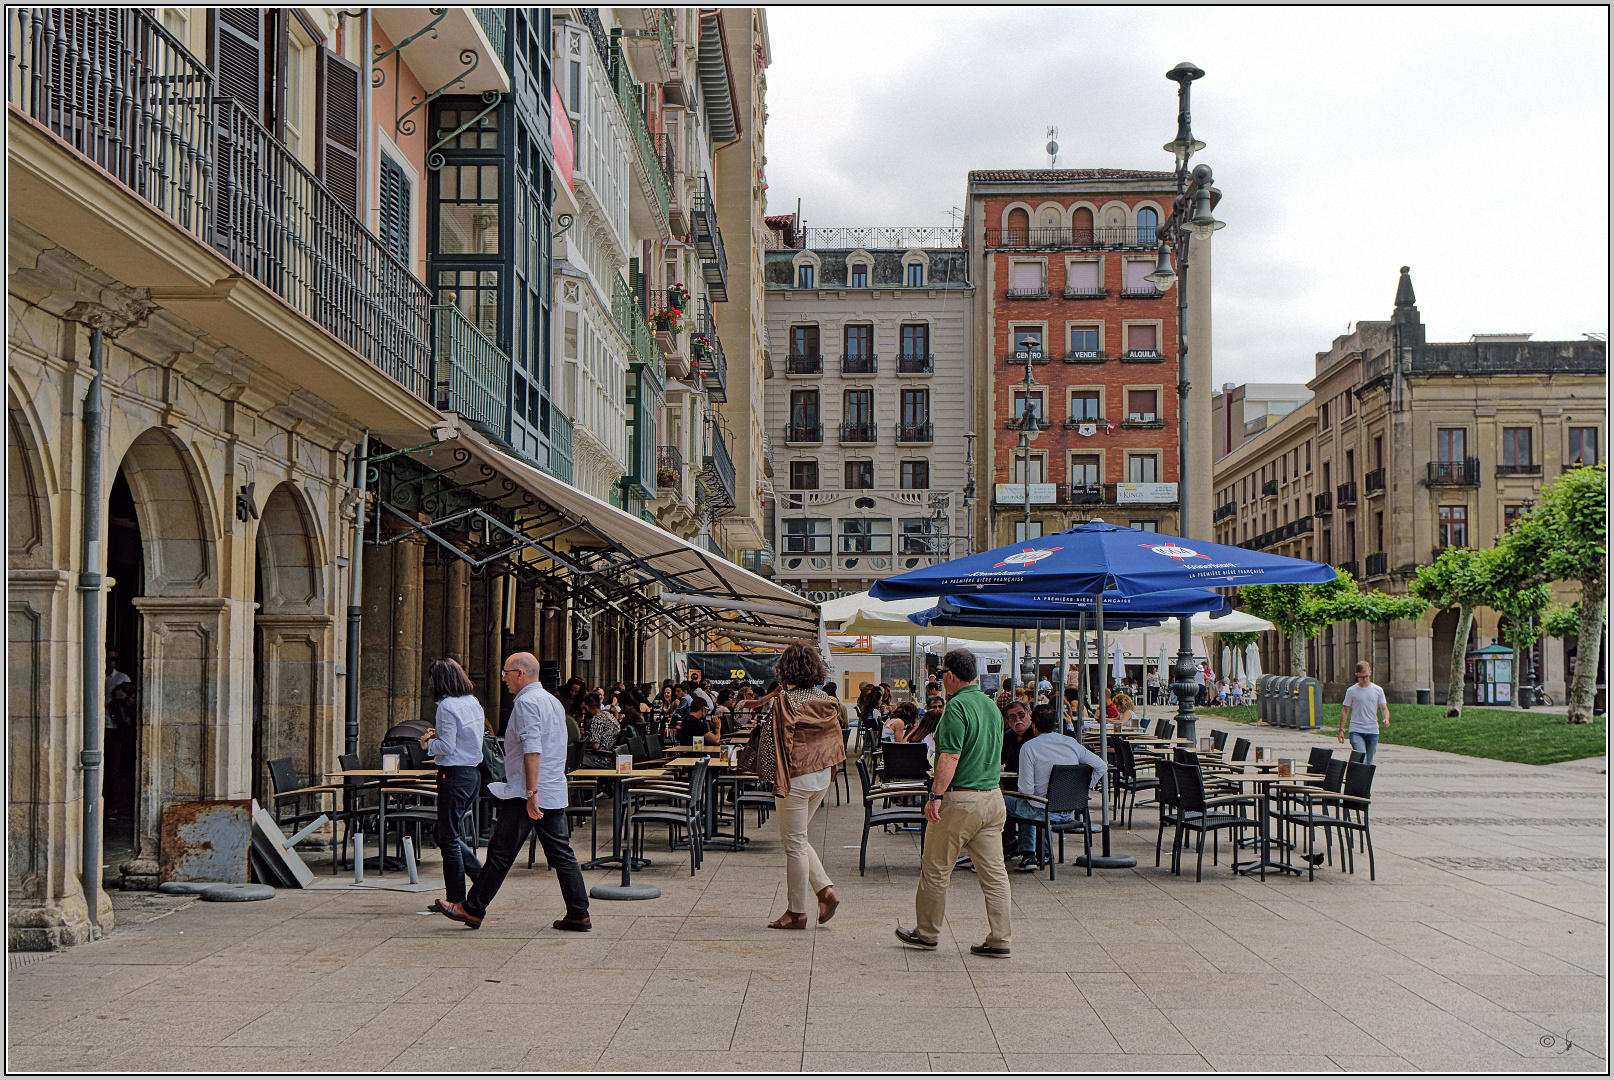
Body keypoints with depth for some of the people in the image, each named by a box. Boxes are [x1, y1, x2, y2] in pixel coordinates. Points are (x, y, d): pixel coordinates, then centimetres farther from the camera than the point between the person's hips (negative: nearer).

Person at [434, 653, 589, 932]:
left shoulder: (527, 702, -12)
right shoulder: (552, 700, 18)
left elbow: (532, 750, -22)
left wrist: (531, 792, -25)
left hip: (525, 794, -9)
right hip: (555, 794, 9)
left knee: (501, 854, -2)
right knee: (561, 854, 7)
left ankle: (472, 910, 5)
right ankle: (579, 915, 5)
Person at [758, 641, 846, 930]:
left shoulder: (782, 702, -15)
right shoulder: (827, 701, 4)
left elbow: (779, 743, -15)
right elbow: (835, 740, 10)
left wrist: (778, 782, -10)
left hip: (796, 777, -7)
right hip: (822, 777, 7)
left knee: (795, 844, 3)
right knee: (797, 839, 20)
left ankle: (796, 912, 10)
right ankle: (826, 890, 9)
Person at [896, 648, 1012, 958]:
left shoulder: (957, 706, -14)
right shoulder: (991, 706, 12)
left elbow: (950, 756, -21)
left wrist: (935, 795, -21)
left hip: (960, 799, -8)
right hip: (993, 798, 8)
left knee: (936, 869, 7)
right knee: (994, 871, 7)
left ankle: (926, 933, 18)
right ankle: (998, 940, 7)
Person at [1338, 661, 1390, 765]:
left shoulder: (1378, 690, 7)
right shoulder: (1351, 691, 2)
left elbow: (1384, 708, 9)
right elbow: (1345, 711, 7)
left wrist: (1386, 719, -13)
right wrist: (1341, 730, 2)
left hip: (1373, 732, 3)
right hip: (1356, 732, -2)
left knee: (1369, 763, 7)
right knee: (1361, 760, -19)